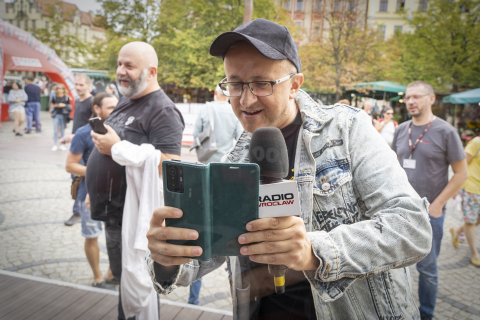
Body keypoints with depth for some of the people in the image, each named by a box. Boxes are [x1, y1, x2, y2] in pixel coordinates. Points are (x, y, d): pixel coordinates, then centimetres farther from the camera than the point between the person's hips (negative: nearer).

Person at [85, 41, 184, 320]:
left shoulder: (163, 111, -19)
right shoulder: (126, 102, 11)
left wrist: (117, 148, -27)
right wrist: (96, 192, 22)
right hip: (115, 212, 9)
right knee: (123, 279, 24)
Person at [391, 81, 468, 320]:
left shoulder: (445, 131, -9)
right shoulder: (401, 130, 4)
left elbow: (461, 172, -7)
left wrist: (437, 204, -11)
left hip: (429, 212, -4)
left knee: (426, 267, 8)